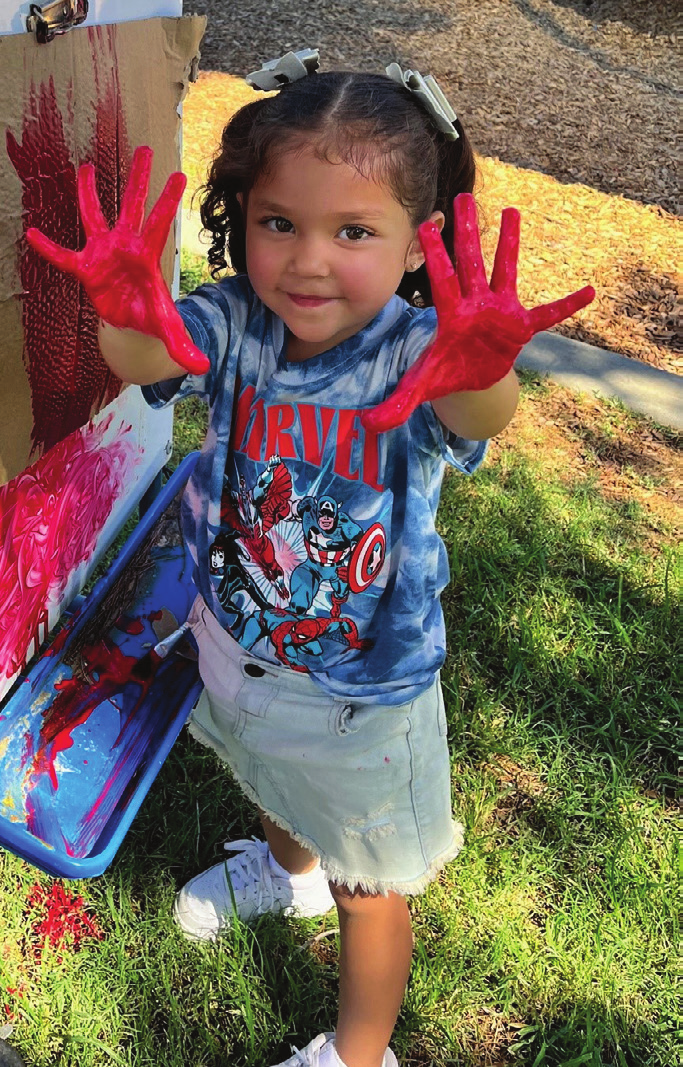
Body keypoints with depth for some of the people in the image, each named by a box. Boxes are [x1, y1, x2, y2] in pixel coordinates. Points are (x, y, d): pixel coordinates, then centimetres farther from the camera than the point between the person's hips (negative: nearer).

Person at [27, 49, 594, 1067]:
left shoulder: (417, 352, -27)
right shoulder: (231, 324, -17)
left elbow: (477, 415, -47)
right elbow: (152, 357, -36)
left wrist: (478, 376, -71)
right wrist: (130, 316, -59)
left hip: (365, 688, -4)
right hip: (238, 642, 5)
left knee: (370, 889, 18)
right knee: (270, 780, 36)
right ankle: (290, 869, 73)